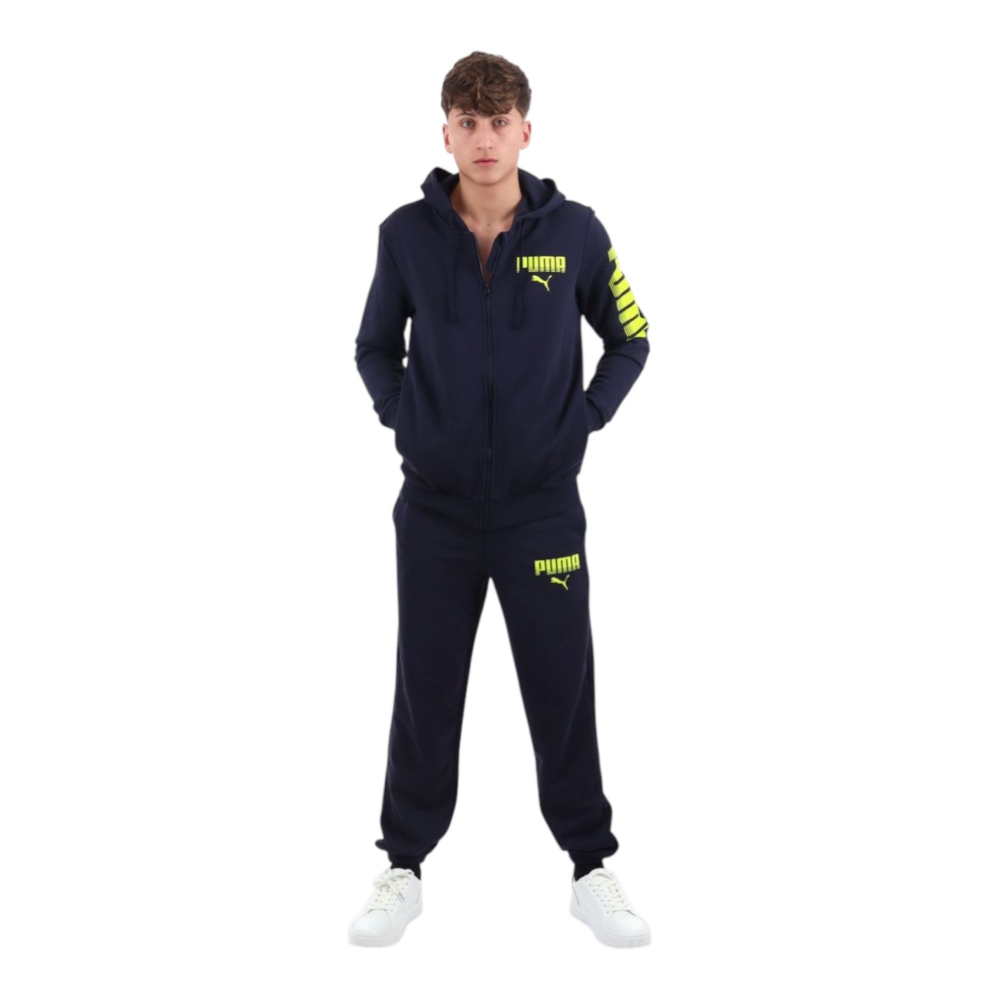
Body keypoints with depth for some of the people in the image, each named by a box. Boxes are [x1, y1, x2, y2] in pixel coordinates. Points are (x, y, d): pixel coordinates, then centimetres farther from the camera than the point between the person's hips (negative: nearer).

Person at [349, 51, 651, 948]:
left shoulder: (574, 231, -4)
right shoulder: (407, 233, -1)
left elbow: (630, 340, 9)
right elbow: (376, 347, 13)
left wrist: (586, 419, -2)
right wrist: (403, 420, 0)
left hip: (542, 509, 0)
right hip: (435, 507, 1)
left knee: (563, 691, 6)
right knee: (426, 694, 9)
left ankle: (592, 869, 21)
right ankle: (404, 868, 23)